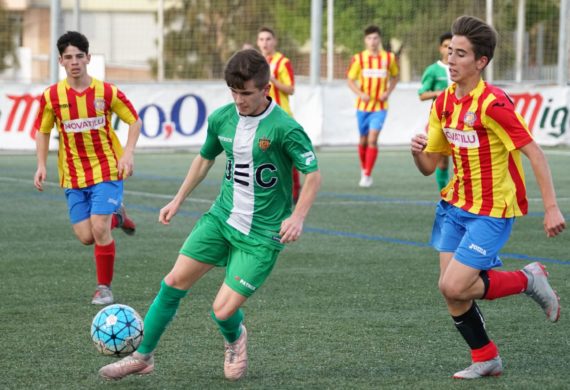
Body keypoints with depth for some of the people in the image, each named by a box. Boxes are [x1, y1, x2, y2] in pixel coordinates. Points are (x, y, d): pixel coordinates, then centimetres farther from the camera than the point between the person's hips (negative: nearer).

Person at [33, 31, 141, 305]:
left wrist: (127, 154, -10)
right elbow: (43, 132, 10)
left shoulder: (106, 92, -8)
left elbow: (135, 121, 2)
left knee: (99, 229, -15)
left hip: (107, 171, -3)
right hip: (73, 176, 3)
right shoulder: (51, 96, -4)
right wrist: (41, 166, -1)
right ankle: (115, 216, 32)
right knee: (86, 236, -2)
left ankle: (104, 287, 3)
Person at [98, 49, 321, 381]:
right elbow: (205, 159, 18)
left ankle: (235, 340, 27)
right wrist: (178, 200, 20)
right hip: (222, 217, 5)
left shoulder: (284, 128, -20)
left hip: (262, 234, -5)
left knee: (223, 310, -10)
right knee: (174, 282, 0)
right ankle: (142, 356, 15)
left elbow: (314, 174, -14)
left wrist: (298, 217, -27)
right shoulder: (222, 119, -1)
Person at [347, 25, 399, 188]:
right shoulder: (358, 58, -2)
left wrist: (388, 92, -5)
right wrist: (360, 93, -15)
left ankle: (367, 175, -9)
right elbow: (350, 80, 3)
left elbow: (394, 77, 13)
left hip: (380, 106, -1)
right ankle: (363, 169, 34)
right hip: (363, 105, 2)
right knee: (363, 139, 11)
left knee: (372, 139, -14)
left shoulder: (389, 58, -1)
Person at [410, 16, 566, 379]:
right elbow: (429, 165, 9)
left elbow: (534, 152, -21)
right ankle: (486, 358, 25)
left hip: (492, 212, -7)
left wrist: (551, 207, -26)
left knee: (453, 287, -15)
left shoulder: (493, 103, -21)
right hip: (455, 206, 7)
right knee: (452, 292, 4)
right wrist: (418, 150, -14)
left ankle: (528, 279, 8)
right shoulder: (444, 102, 3)